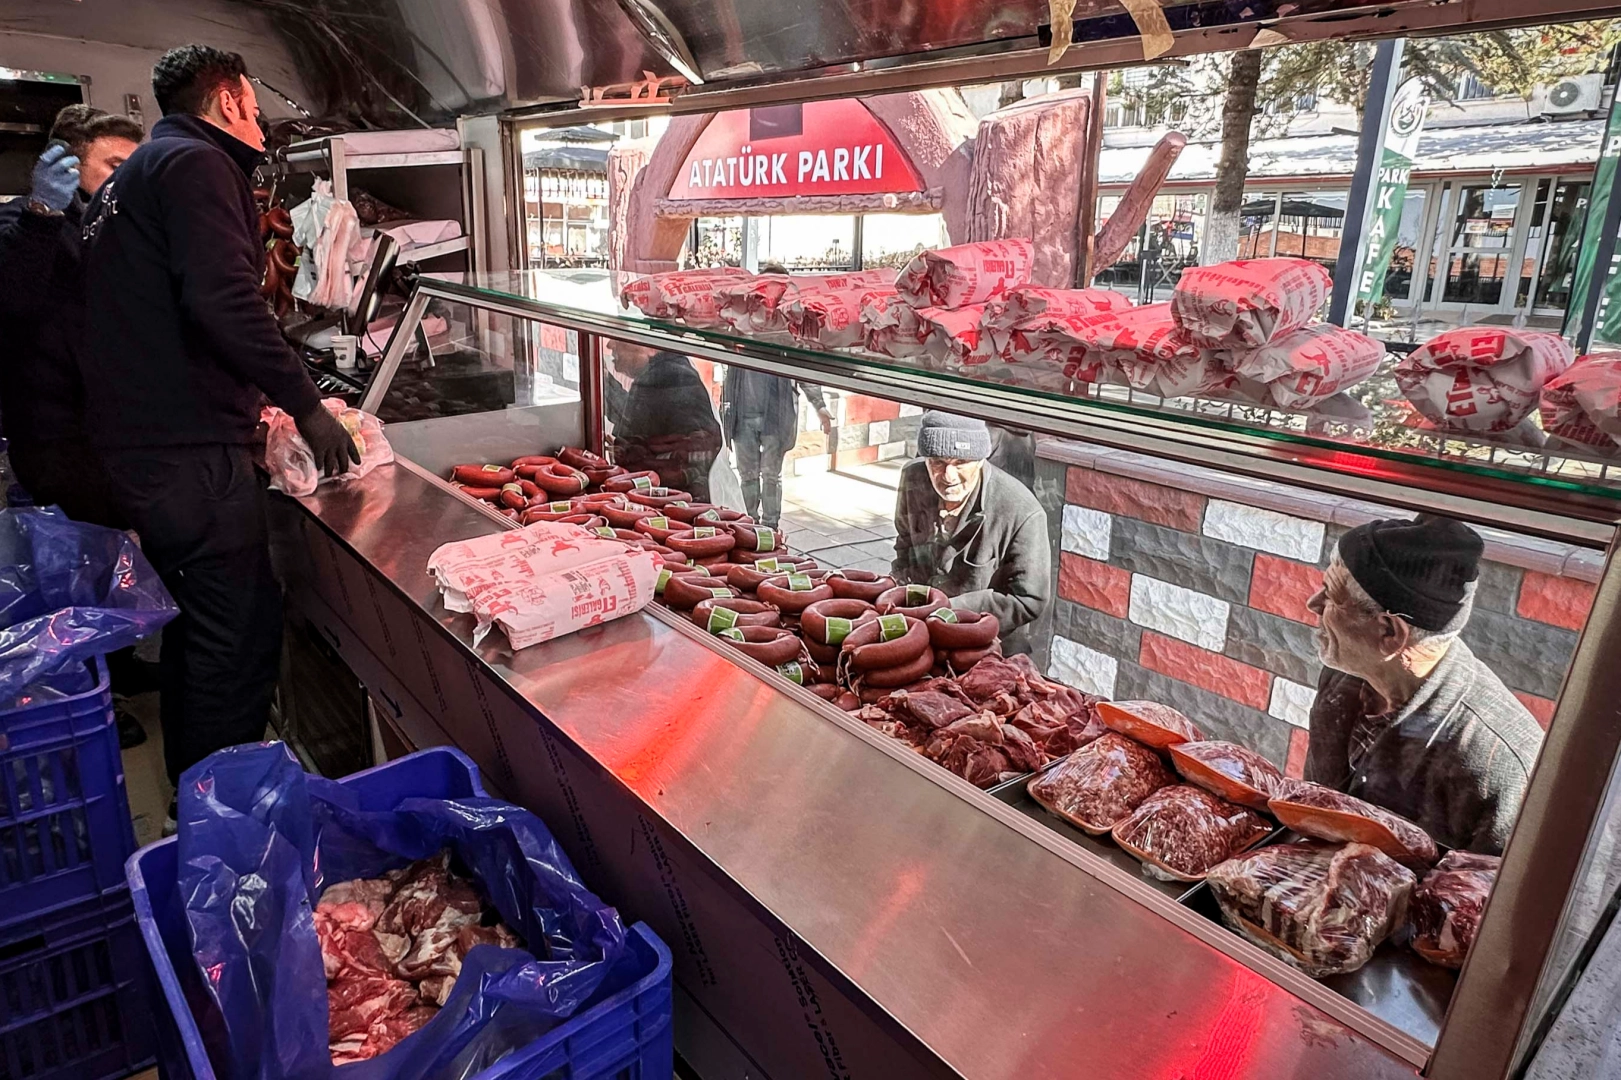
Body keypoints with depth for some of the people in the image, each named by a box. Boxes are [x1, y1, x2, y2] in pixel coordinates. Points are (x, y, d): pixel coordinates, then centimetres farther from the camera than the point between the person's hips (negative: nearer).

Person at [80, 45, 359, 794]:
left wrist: (248, 398, 28)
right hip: (190, 452, -10)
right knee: (240, 633, -4)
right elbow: (225, 304, -24)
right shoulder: (196, 164, -9)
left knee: (195, 622, 20)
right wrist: (306, 405, -17)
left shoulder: (132, 177, 22)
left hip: (137, 445, 10)